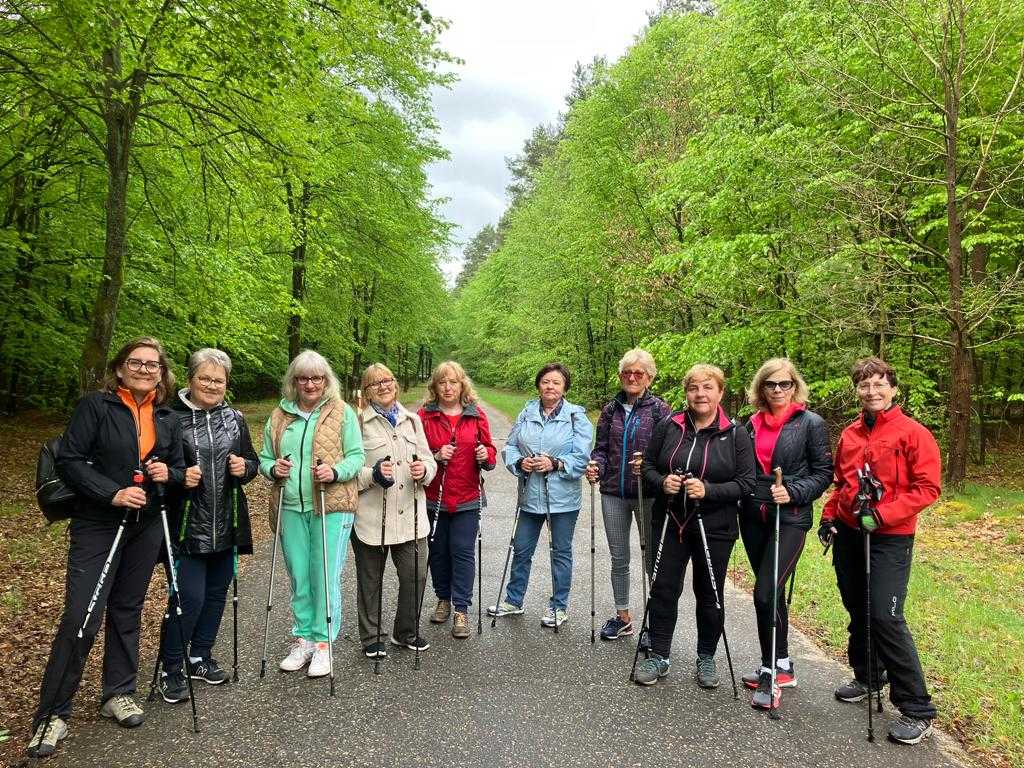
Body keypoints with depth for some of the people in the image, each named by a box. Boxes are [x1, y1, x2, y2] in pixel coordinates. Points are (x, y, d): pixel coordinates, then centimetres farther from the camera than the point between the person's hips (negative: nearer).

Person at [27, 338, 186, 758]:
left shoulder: (167, 419, 7)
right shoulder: (95, 406, -6)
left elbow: (179, 468, 14)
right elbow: (69, 460, -11)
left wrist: (168, 474, -9)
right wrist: (112, 493, -21)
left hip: (146, 527, 4)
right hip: (97, 525, -4)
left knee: (127, 611, 14)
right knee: (80, 618, -6)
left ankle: (118, 692, 29)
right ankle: (52, 713, 9)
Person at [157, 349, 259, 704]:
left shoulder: (235, 419, 8)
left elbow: (253, 463, 14)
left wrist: (244, 467, -8)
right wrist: (179, 477, -19)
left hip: (226, 526, 5)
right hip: (187, 526, -5)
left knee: (216, 594, 15)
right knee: (189, 598, -6)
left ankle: (200, 657, 33)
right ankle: (171, 669, 15)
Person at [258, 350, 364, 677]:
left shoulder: (342, 412, -1)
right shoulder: (279, 416, 10)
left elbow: (357, 456, -2)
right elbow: (264, 458, 16)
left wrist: (335, 472, -20)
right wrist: (273, 468, -6)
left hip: (331, 507, -4)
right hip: (291, 508, 4)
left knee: (325, 577, 0)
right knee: (298, 577, 12)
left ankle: (323, 643, 14)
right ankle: (303, 639, 27)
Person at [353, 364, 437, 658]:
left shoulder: (412, 420, 13)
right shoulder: (359, 423, -4)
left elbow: (429, 460, 14)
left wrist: (424, 470, -8)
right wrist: (373, 474, -22)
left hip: (411, 515, 4)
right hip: (371, 515, -4)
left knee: (416, 576, 7)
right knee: (370, 580, 10)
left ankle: (407, 632, 30)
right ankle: (371, 639, 29)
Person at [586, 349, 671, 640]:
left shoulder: (660, 409, -4)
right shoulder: (610, 410, 9)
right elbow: (601, 448, 11)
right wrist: (595, 465, -10)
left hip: (648, 494, -4)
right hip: (613, 493, 4)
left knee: (653, 558, 3)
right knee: (618, 559, 13)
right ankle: (623, 617, 29)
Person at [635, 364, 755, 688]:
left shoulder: (735, 435, -5)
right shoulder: (668, 426, 0)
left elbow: (746, 482, -7)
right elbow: (648, 466, 7)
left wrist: (708, 490, -21)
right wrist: (662, 482, -14)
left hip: (714, 528, -1)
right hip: (669, 523, 2)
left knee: (709, 594, 11)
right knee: (664, 588, 7)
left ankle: (706, 657, 31)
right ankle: (659, 655, 23)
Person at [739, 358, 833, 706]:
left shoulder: (811, 423, -4)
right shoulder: (753, 423, 10)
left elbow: (823, 472, -5)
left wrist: (792, 492, -18)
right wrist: (744, 497, 7)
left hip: (790, 519, -5)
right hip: (753, 517, 5)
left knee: (765, 592, -13)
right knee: (771, 592, 14)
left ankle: (774, 668, 3)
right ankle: (778, 666, 27)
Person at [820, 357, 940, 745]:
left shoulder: (913, 433, -9)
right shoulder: (849, 435, 8)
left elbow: (927, 487, -13)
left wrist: (882, 514, -20)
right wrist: (829, 515, 7)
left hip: (890, 538, -6)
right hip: (847, 533, 6)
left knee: (886, 617, -10)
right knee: (857, 611, 15)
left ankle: (917, 709, 3)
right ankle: (867, 677, 35)